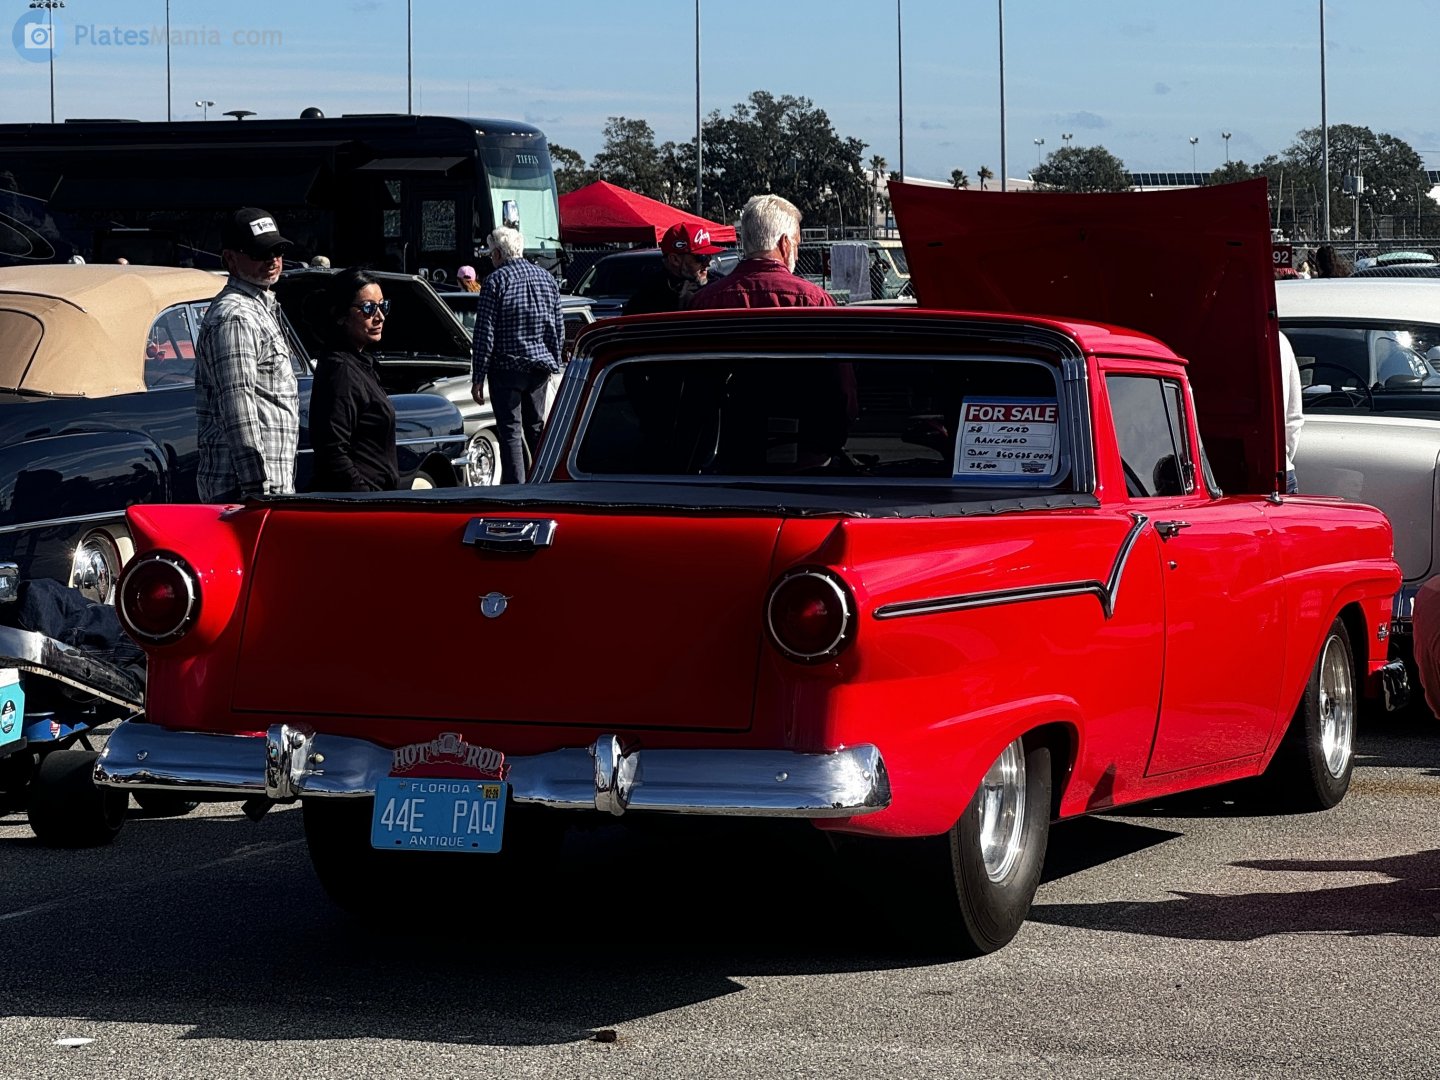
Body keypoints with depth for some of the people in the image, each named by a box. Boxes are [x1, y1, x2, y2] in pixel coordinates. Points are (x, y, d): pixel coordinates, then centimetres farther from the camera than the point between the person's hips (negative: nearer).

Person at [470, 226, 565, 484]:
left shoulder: (496, 281, -9)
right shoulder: (547, 279, 9)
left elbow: (485, 333, -10)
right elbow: (559, 329, 12)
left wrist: (478, 377, -7)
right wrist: (554, 363, 22)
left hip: (507, 367, -6)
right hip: (542, 366, 6)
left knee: (510, 432, -4)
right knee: (537, 428, 17)